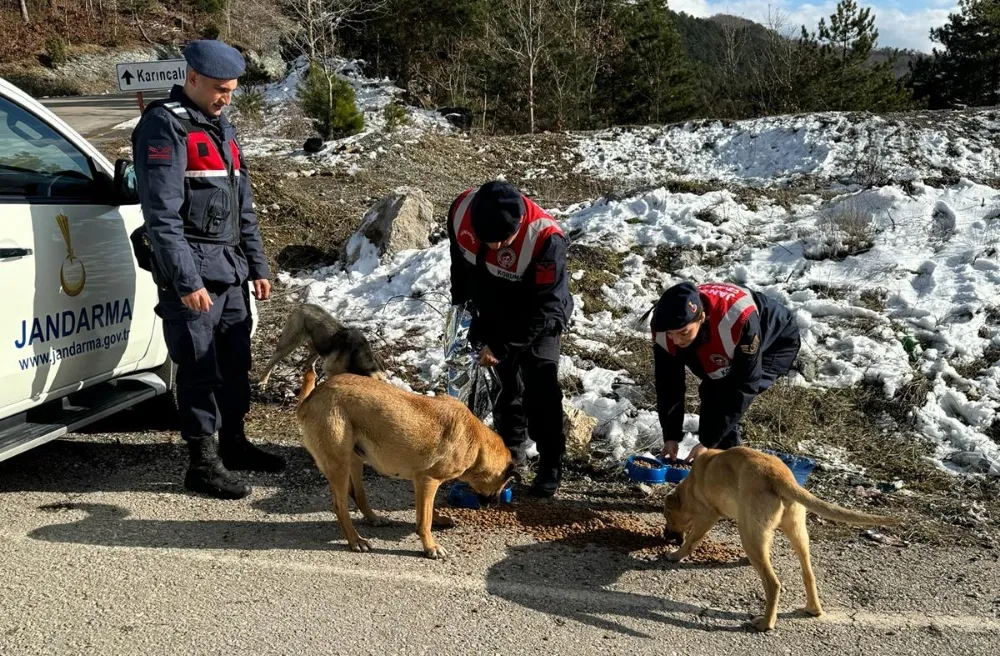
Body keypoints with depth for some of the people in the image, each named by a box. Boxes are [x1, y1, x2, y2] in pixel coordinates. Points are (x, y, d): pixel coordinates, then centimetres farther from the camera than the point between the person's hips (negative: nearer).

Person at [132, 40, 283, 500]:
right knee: (200, 370, -2)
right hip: (193, 275, -8)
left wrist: (257, 266, 16)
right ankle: (202, 464, 9)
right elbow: (162, 214, -17)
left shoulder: (222, 129, 17)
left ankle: (233, 444, 29)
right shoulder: (164, 126, -10)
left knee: (235, 362, 14)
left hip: (230, 271, 8)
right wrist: (187, 280, -21)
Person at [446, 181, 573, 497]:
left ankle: (551, 465, 3)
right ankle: (512, 445, 34)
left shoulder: (545, 238, -38)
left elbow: (544, 306, -30)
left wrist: (502, 345, -27)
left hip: (537, 318, -5)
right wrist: (460, 298, 11)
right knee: (505, 379, 16)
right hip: (492, 314, 5)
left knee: (540, 386, -10)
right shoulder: (462, 208, -23)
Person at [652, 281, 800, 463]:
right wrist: (671, 436, -17)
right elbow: (668, 383, -16)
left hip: (776, 344, -6)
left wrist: (708, 442, -34)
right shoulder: (663, 330, -28)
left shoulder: (739, 321, -45)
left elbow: (744, 385, -36)